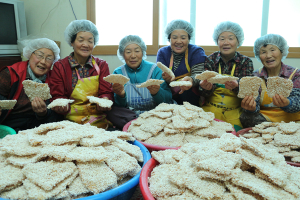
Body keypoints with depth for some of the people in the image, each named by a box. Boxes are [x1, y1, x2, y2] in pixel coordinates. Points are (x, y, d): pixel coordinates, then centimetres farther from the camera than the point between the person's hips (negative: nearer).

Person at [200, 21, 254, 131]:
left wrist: (236, 86, -29)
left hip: (234, 113, 0)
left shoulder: (246, 62, 3)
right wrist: (204, 87, -27)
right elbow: (205, 93, -3)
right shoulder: (210, 60, 3)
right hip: (210, 110, 0)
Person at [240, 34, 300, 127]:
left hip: (291, 121, -2)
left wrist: (287, 103, -37)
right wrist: (251, 108, -35)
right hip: (264, 118, 2)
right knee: (246, 117, -29)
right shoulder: (255, 76, 3)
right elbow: (255, 101, -9)